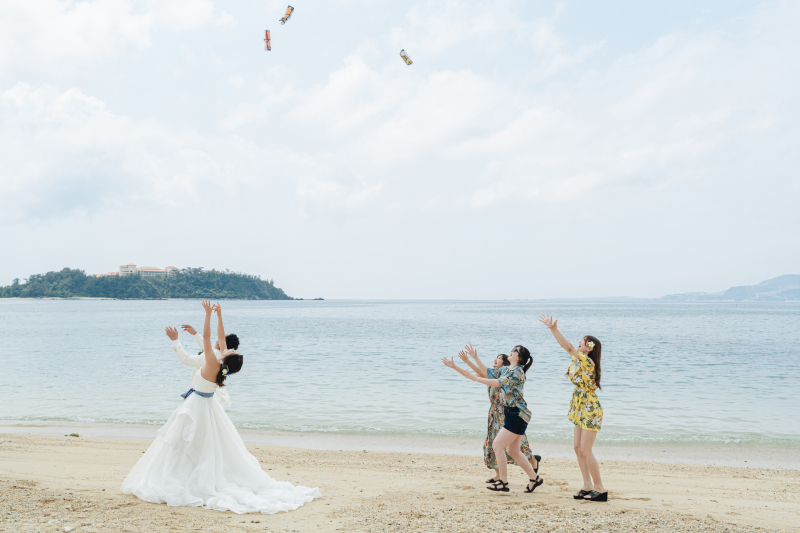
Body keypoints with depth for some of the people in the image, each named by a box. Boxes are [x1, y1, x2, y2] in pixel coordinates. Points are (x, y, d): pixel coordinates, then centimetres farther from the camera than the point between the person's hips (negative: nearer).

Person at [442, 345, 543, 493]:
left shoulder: (518, 371, -12)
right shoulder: (504, 370, 13)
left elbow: (500, 383, -27)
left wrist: (475, 378, -28)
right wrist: (454, 366, 5)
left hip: (517, 414, -9)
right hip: (510, 414, 9)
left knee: (497, 445, -9)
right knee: (512, 450, 12)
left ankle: (503, 483, -2)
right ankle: (535, 478, 23)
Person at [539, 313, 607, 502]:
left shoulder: (588, 363, -18)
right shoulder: (581, 362, 7)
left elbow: (569, 348, -25)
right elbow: (568, 348, 5)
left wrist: (553, 328, -26)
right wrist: (553, 329, -5)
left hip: (591, 411, -9)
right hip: (581, 410, 9)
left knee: (585, 451, -6)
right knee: (578, 448, 9)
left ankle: (600, 489, 4)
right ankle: (588, 486, 16)